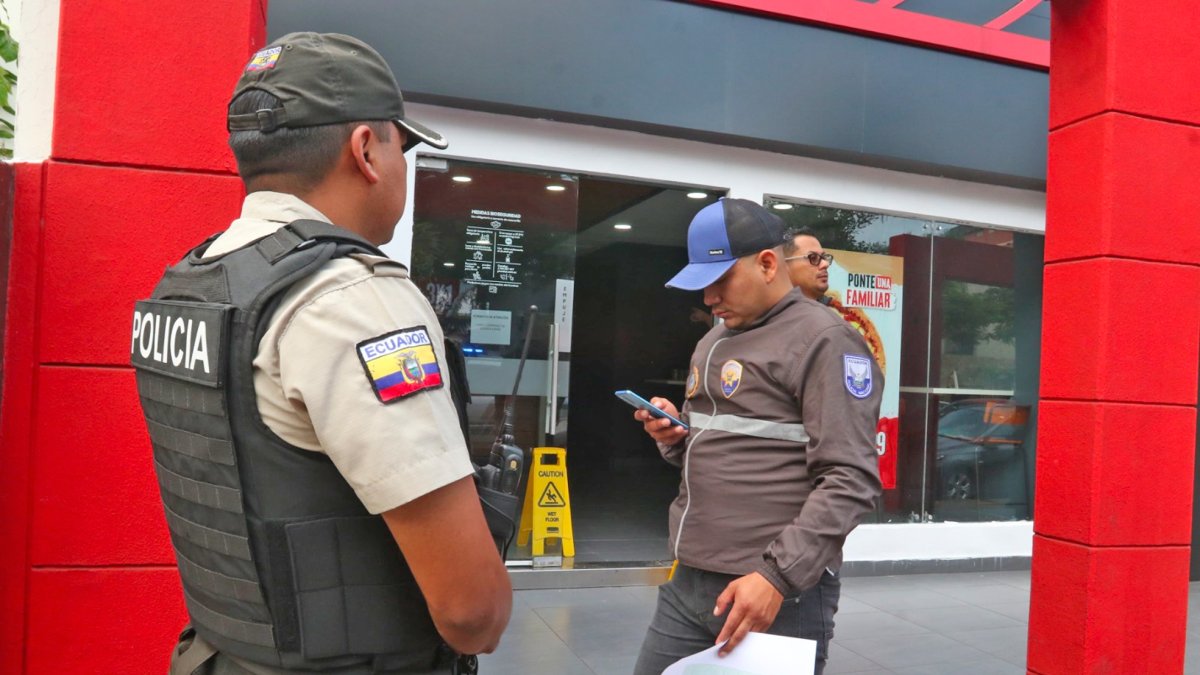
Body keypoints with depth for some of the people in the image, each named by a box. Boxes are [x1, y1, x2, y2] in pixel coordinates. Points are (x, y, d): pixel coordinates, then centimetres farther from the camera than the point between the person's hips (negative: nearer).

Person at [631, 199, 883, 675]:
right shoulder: (713, 342, 16)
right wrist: (674, 436, 3)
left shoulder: (823, 341, -10)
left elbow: (850, 480, -17)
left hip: (781, 595, -7)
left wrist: (778, 577, -22)